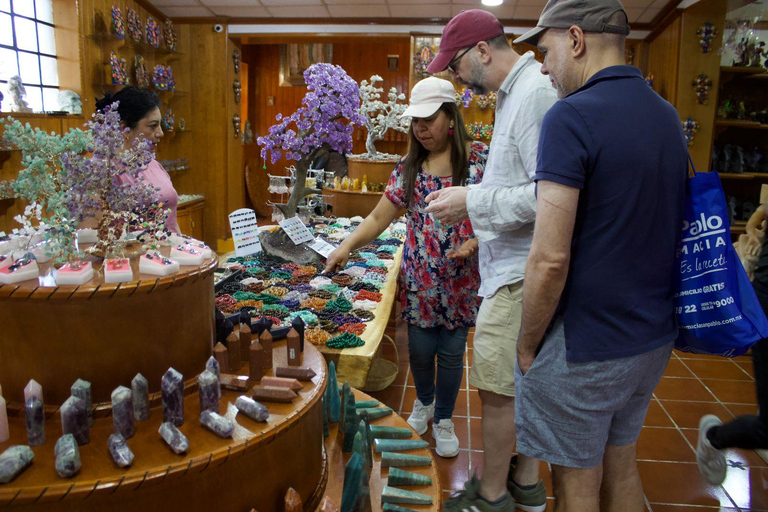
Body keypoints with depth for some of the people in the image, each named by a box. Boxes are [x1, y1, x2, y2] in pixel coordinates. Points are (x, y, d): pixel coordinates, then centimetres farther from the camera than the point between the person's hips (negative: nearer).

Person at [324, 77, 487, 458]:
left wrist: (477, 240, -20)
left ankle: (443, 420, 32)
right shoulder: (409, 167, 3)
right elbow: (379, 217, 2)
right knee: (420, 347, 10)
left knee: (451, 351, 9)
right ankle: (423, 403, 41)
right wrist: (347, 246, -11)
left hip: (462, 279, -2)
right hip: (418, 277, 2)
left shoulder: (480, 158, -5)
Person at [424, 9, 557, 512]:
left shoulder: (536, 93, -17)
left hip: (520, 273, -10)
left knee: (498, 388, 2)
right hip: (513, 264, 10)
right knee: (525, 380, 18)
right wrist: (478, 223, 17)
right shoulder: (515, 93, 16)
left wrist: (473, 202, -18)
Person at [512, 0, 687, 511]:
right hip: (654, 337, 8)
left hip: (586, 348, -8)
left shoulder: (572, 117, -19)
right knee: (621, 465, 24)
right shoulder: (668, 116, 7)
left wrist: (527, 347, -9)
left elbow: (550, 260, -24)